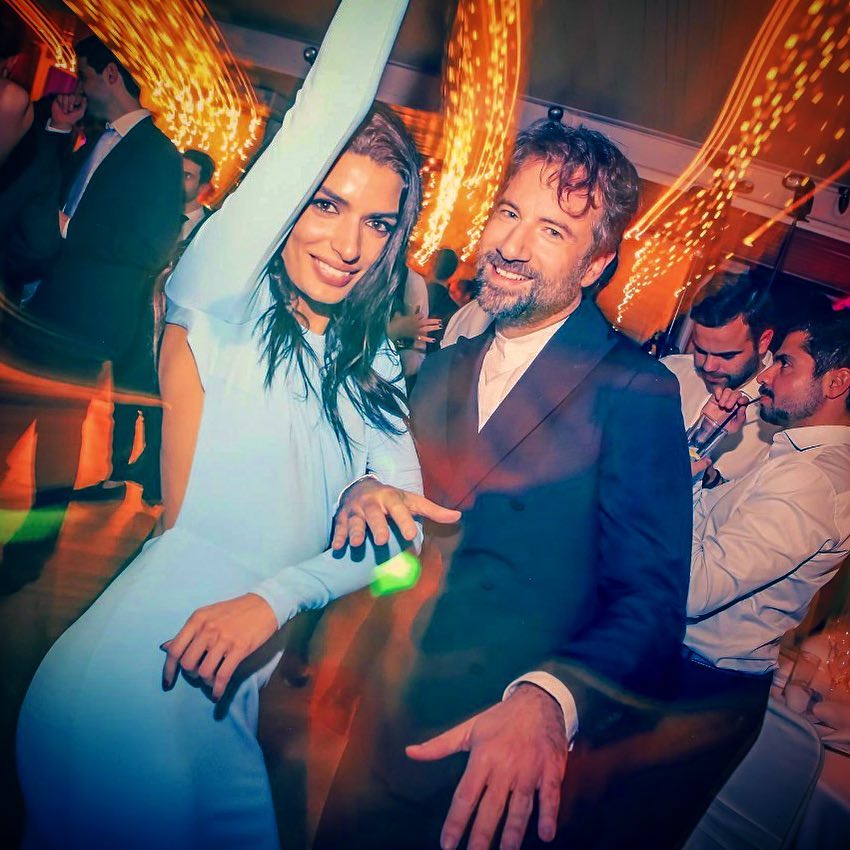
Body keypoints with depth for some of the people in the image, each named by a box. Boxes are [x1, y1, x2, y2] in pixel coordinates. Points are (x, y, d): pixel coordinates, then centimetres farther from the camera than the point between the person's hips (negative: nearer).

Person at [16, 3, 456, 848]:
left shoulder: (375, 364, 8)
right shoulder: (227, 308, -8)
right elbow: (325, 116, -20)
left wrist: (274, 597, -14)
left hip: (253, 685, 6)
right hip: (145, 666, -5)